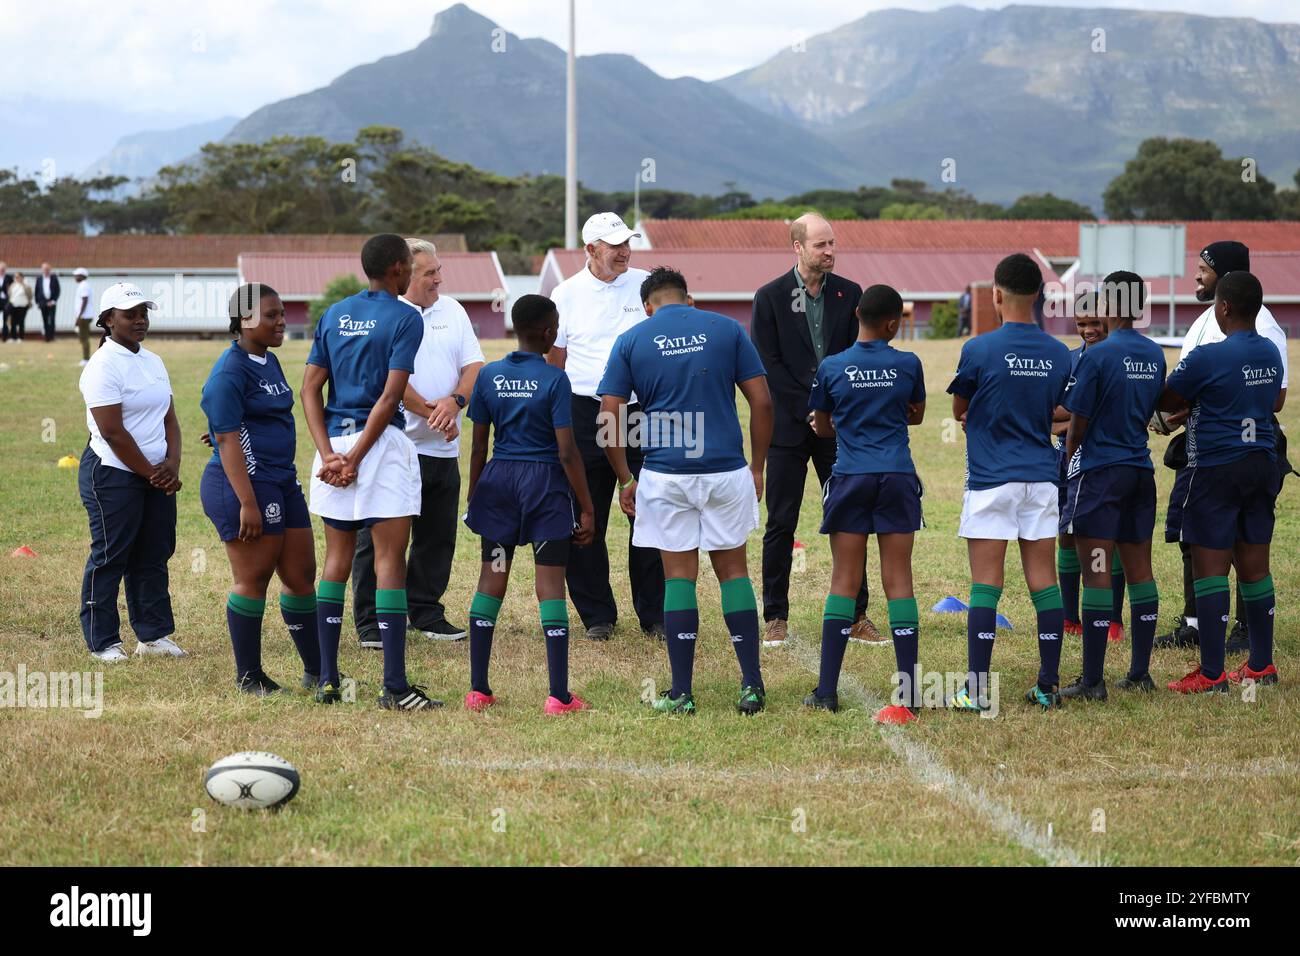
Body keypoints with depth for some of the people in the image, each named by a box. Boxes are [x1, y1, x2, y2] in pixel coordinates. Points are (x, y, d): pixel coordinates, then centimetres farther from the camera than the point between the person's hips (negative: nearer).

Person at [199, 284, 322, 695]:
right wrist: (248, 503, -23)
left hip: (282, 483, 9)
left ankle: (316, 670, 18)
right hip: (244, 486, -9)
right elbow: (228, 440, -19)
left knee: (301, 575, 10)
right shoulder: (230, 373, -15)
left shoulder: (269, 361, 14)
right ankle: (248, 676, 7)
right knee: (252, 579, -2)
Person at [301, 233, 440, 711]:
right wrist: (355, 458, -12)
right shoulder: (405, 318, -5)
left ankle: (327, 680, 11)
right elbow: (390, 396, -13)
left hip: (335, 439, 6)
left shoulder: (334, 314, 13)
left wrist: (329, 453, -2)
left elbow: (310, 388, 6)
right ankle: (394, 686, -8)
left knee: (337, 560, 12)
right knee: (390, 559, -5)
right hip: (381, 440, -6)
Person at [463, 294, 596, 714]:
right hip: (545, 482, -4)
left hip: (499, 479, 4)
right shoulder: (554, 380, -10)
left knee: (491, 580, 10)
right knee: (550, 584, -1)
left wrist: (472, 497, 17)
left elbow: (478, 446, 6)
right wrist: (586, 508, -6)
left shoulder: (489, 376, 2)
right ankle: (559, 695, -3)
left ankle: (478, 689, 10)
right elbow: (567, 452, -12)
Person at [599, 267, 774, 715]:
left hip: (666, 475, -1)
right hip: (727, 472, 1)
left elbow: (609, 418, 0)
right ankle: (752, 685, 7)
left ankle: (681, 693, 5)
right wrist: (757, 467, 10)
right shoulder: (727, 330, 4)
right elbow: (761, 401, 2)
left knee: (679, 576, 6)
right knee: (733, 570, 11)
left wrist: (625, 479, 9)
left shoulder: (631, 341, 3)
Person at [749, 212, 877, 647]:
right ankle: (776, 618, 7)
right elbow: (767, 366, -6)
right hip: (788, 426, -3)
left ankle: (857, 616, 9)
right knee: (781, 525, 0)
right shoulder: (770, 297, -2)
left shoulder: (849, 294, 7)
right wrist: (810, 409, -10)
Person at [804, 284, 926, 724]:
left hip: (850, 477, 0)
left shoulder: (831, 368, -2)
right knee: (899, 581, 1)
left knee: (844, 581, 3)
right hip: (898, 477, 0)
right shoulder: (908, 365, 0)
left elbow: (822, 427, 12)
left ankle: (827, 691, 0)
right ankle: (908, 690, -2)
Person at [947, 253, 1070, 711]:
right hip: (1041, 478, 4)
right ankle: (1049, 685, 8)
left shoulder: (979, 350, -10)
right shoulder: (1059, 354, 3)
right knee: (1044, 580, 6)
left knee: (986, 583, -4)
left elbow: (959, 411, 4)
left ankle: (977, 688, -6)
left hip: (991, 480, -4)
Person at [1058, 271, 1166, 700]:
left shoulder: (1098, 355, -14)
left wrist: (1069, 455, 8)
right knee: (1139, 572, 12)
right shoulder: (1154, 355, 6)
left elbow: (1078, 423, -10)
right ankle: (1140, 673, 16)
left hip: (1100, 472, -7)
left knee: (1097, 576, -5)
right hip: (1141, 470, 7)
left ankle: (1093, 680, -5)